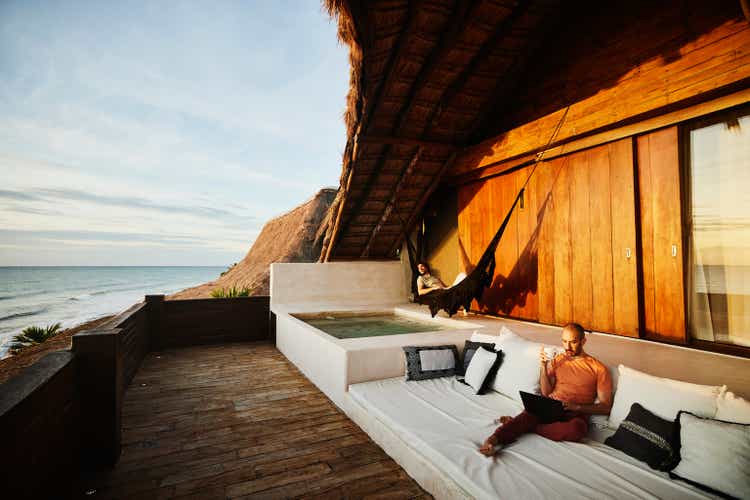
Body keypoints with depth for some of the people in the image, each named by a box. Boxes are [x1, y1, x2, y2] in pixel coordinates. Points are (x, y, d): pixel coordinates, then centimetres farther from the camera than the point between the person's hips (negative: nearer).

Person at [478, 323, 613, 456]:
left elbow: (606, 407, 1)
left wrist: (577, 406, -15)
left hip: (576, 414, -1)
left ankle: (522, 426, -28)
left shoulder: (598, 368, 4)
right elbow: (546, 392, 10)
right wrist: (543, 366, -5)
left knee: (576, 428, -39)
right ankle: (493, 439, -49)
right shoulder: (557, 360, 14)